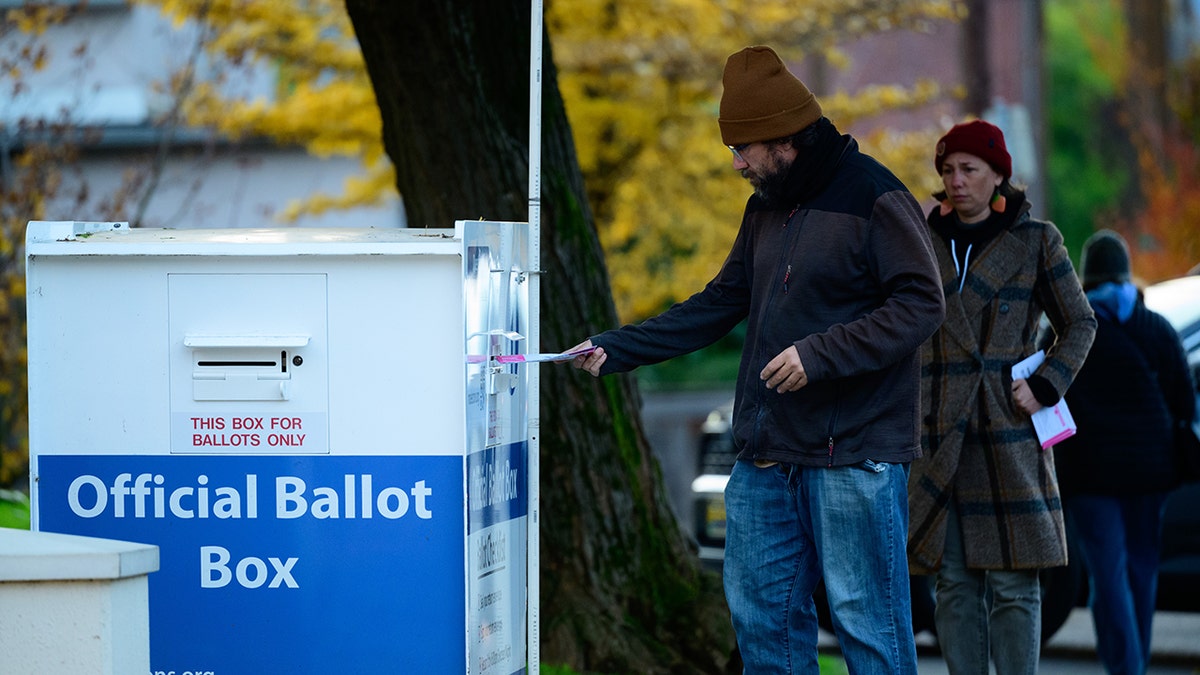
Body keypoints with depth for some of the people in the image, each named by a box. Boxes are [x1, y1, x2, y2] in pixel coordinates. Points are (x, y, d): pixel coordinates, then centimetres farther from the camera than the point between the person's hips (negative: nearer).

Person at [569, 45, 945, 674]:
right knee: (760, 613, 11)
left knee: (865, 621, -6)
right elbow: (718, 305, 19)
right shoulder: (766, 209, 15)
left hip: (854, 452, -8)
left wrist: (820, 354, -23)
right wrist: (614, 349, 11)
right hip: (766, 455, 9)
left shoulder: (876, 200, -11)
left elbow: (921, 305, -17)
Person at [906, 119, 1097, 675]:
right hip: (940, 435, 3)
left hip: (1009, 432, -3)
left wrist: (1045, 387, -5)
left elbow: (1079, 323, 10)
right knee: (953, 582, 1)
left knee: (1013, 582, -4)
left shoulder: (1035, 240, 4)